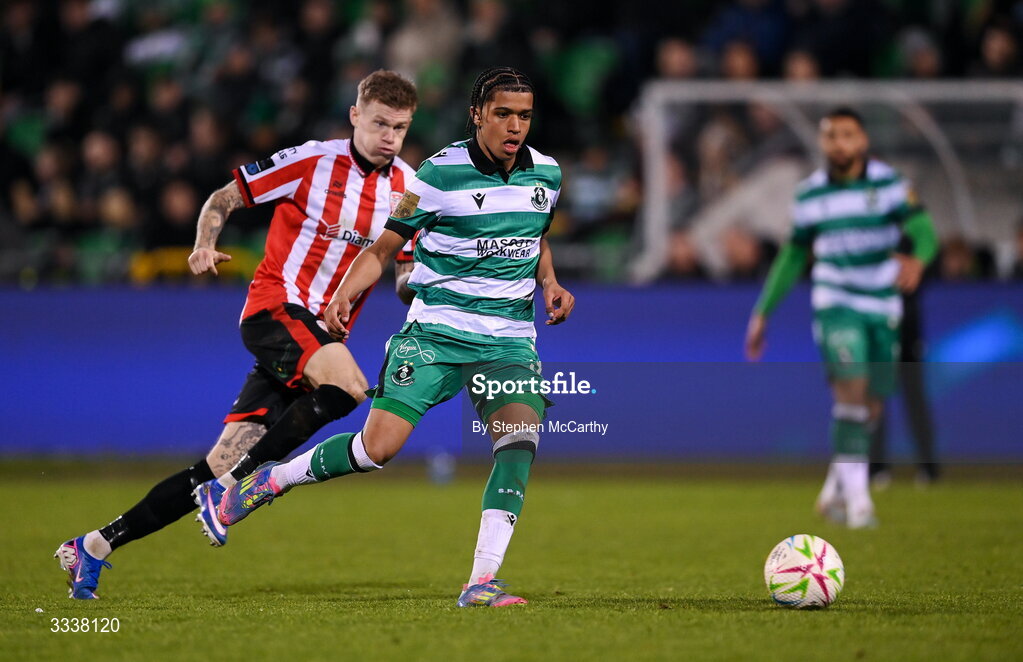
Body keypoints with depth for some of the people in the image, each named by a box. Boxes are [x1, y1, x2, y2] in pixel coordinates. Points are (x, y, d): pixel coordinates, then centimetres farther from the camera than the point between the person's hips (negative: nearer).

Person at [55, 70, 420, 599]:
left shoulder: (407, 188, 9)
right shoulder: (313, 161, -5)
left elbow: (408, 281, 15)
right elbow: (223, 200, 4)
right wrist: (205, 246, -14)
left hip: (320, 333, 5)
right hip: (275, 304, -5)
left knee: (223, 463, -1)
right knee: (347, 384, -34)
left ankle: (95, 546, 8)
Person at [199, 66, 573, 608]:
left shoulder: (546, 173, 7)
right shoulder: (441, 172, -8)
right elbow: (383, 247, -2)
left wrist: (549, 282, 8)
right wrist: (344, 294, -18)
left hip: (510, 339, 3)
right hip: (435, 331, -3)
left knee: (520, 434, -23)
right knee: (379, 445, -15)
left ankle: (482, 582, -22)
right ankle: (271, 480, 13)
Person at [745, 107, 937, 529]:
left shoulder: (888, 183, -4)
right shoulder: (810, 195, 1)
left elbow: (923, 230, -15)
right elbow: (793, 256, 12)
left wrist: (917, 259, -39)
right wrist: (763, 312, 11)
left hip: (882, 307, 1)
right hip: (836, 304, -1)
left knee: (871, 407, 7)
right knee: (852, 388, -21)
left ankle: (836, 488, 28)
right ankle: (856, 493, -19)